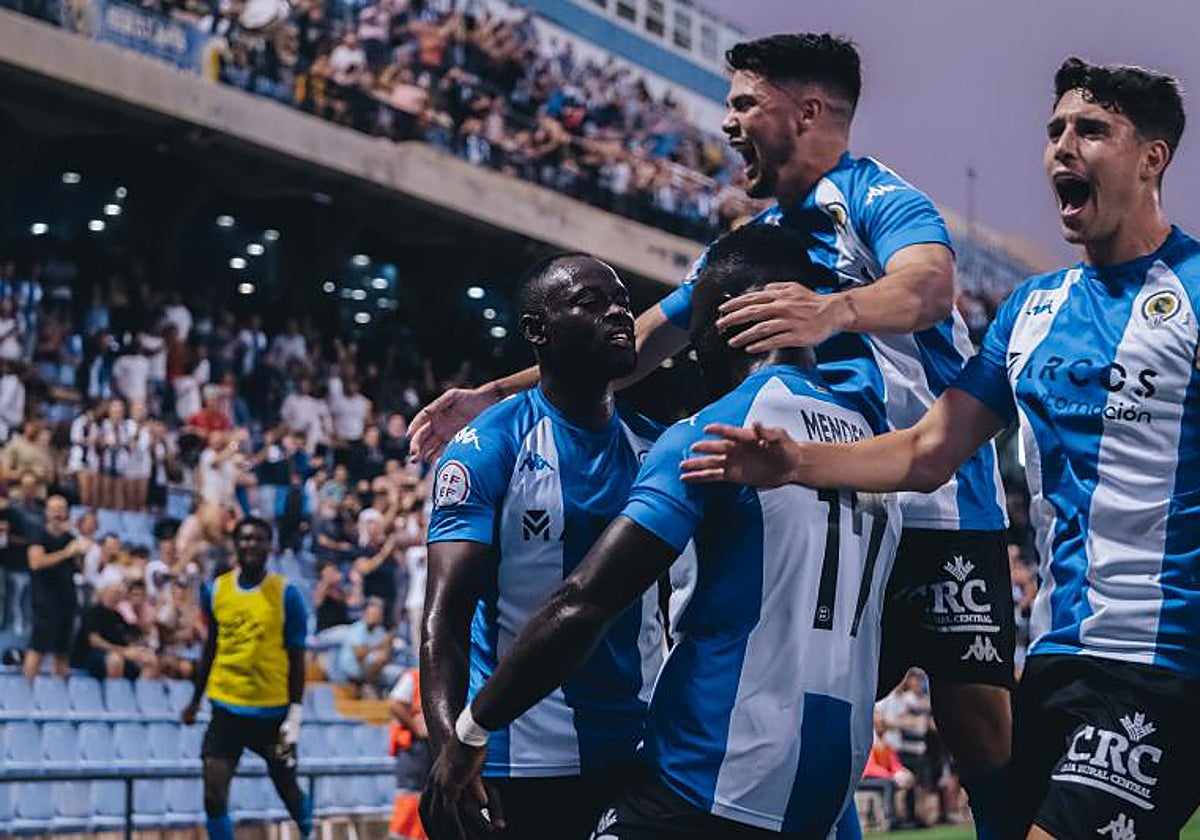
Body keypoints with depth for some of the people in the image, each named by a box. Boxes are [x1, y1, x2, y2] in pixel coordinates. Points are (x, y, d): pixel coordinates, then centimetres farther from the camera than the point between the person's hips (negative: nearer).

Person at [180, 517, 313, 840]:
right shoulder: (215, 590, 2)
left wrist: (296, 714, -11)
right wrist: (195, 701, 17)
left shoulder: (286, 594, -8)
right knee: (214, 795, -11)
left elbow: (297, 658, -6)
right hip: (226, 707, 2)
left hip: (272, 710, -2)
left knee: (286, 786, 15)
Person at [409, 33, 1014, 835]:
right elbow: (641, 339, 22)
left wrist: (834, 310, -50)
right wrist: (491, 397, 17)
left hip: (941, 505, -7)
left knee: (979, 724, -13)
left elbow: (929, 286, -29)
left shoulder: (878, 197, -7)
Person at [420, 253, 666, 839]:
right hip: (525, 762, -5)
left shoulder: (655, 447, 8)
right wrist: (452, 752, -31)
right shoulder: (489, 450, -8)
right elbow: (444, 619, -17)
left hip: (639, 752, 5)